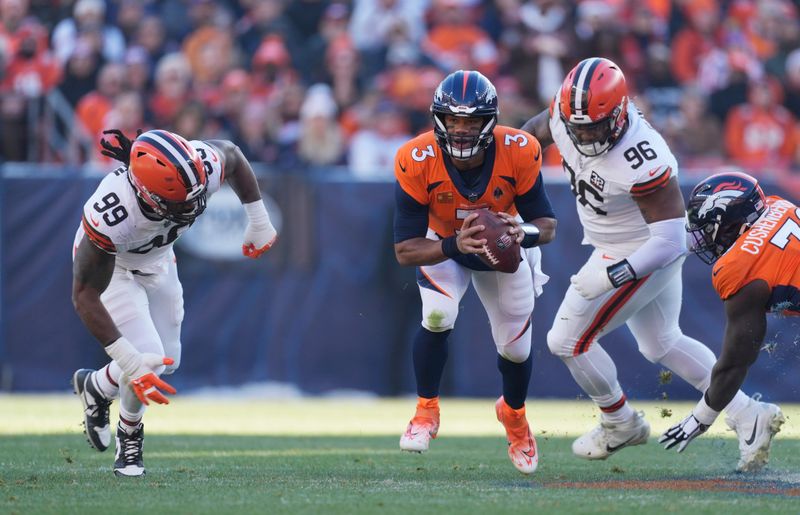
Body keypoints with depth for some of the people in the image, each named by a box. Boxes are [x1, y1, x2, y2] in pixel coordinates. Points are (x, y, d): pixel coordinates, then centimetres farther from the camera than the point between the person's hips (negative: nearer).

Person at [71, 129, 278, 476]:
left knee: (168, 360, 10)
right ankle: (129, 435, 15)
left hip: (157, 259, 5)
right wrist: (130, 362, -39)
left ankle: (95, 386, 39)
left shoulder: (201, 169, -36)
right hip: (108, 265, -5)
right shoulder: (110, 217, -46)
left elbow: (232, 155, -8)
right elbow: (84, 295, -35)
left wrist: (258, 222, -1)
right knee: (148, 359, -16)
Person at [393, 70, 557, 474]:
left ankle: (514, 414, 41)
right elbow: (404, 250, -31)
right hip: (441, 245, -1)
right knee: (438, 315, -27)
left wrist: (524, 233, -46)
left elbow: (547, 224, -22)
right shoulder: (416, 162, -35)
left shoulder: (519, 153, -33)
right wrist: (455, 246, -50)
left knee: (516, 346, 5)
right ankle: (426, 411, -2)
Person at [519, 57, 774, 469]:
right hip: (612, 248, 8)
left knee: (568, 341, 0)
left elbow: (669, 243, -34)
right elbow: (536, 131, 8)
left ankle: (620, 424, 23)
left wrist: (611, 277, -40)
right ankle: (747, 414, 27)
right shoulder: (567, 114, -17)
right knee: (661, 344, 22)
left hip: (647, 255, -8)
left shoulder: (643, 163, -37)